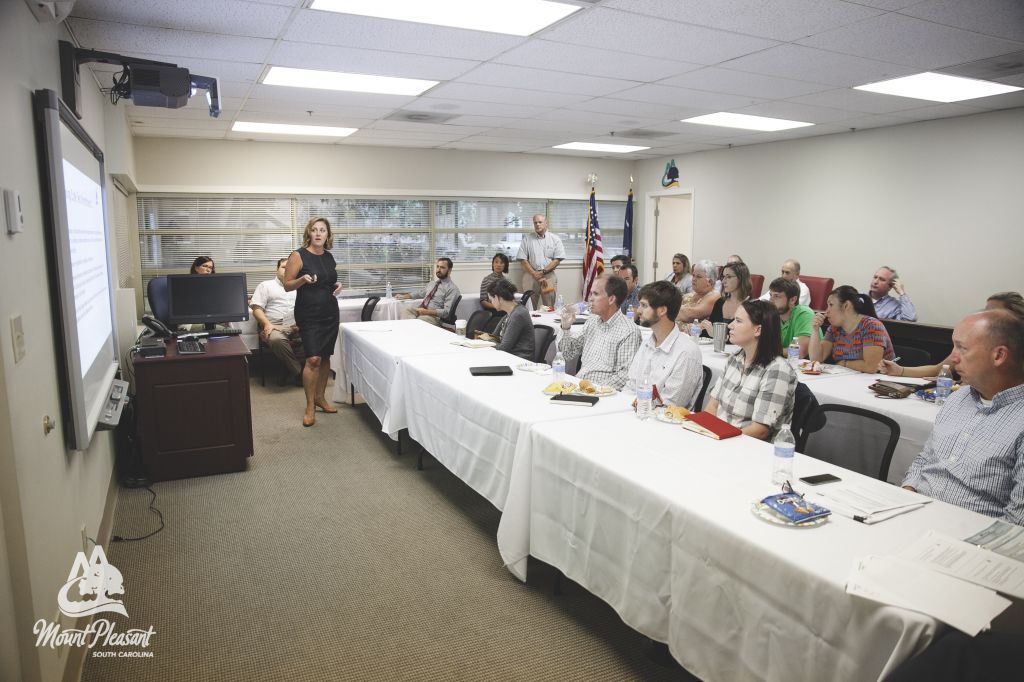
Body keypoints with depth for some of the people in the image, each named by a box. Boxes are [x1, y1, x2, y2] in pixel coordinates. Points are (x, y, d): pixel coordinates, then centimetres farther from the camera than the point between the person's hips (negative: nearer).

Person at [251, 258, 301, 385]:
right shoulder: (265, 285, 19)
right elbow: (257, 309, 7)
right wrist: (267, 324, -12)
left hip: (297, 327, 3)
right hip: (275, 327, -2)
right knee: (277, 340, -40)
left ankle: (291, 373, -21)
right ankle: (300, 373, -30)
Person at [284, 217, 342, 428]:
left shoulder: (329, 257, 9)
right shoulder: (298, 256, -7)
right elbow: (287, 285, -6)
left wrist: (337, 286, 1)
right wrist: (302, 279, -25)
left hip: (330, 313, 6)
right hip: (309, 315, -6)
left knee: (325, 357, 10)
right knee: (313, 359, -12)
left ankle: (320, 397, 26)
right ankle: (310, 407, -2)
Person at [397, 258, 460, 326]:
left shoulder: (452, 288, -3)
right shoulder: (433, 283, 23)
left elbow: (447, 312, -13)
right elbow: (420, 294, 39)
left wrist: (426, 311, -21)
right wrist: (404, 296, 26)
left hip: (433, 316, -7)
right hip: (420, 311, 7)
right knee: (405, 311, -25)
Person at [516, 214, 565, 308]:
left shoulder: (555, 239, 7)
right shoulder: (527, 239, 9)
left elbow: (557, 260, 0)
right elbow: (522, 260, 2)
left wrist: (543, 272, -11)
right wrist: (535, 274, -10)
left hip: (549, 276, 0)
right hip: (530, 276, 1)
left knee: (549, 308, 0)